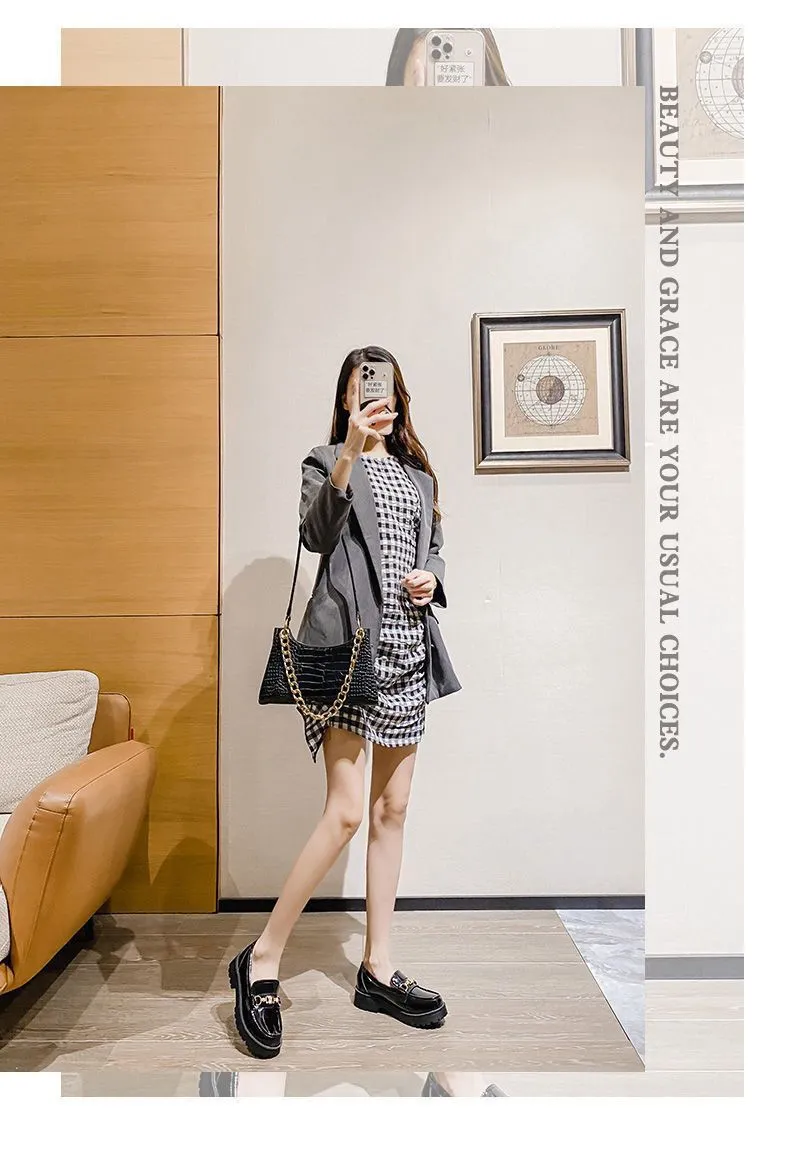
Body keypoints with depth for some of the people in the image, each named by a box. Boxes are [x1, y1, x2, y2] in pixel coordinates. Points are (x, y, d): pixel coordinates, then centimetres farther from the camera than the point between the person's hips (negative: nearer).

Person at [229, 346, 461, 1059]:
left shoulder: (419, 473, 21)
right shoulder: (327, 461, 5)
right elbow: (316, 534, -16)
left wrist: (432, 579, 3)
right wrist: (351, 452, -28)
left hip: (409, 647, 6)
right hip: (349, 641, -6)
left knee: (392, 810, 9)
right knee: (345, 813, -11)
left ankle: (378, 970, 23)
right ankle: (262, 961, 9)